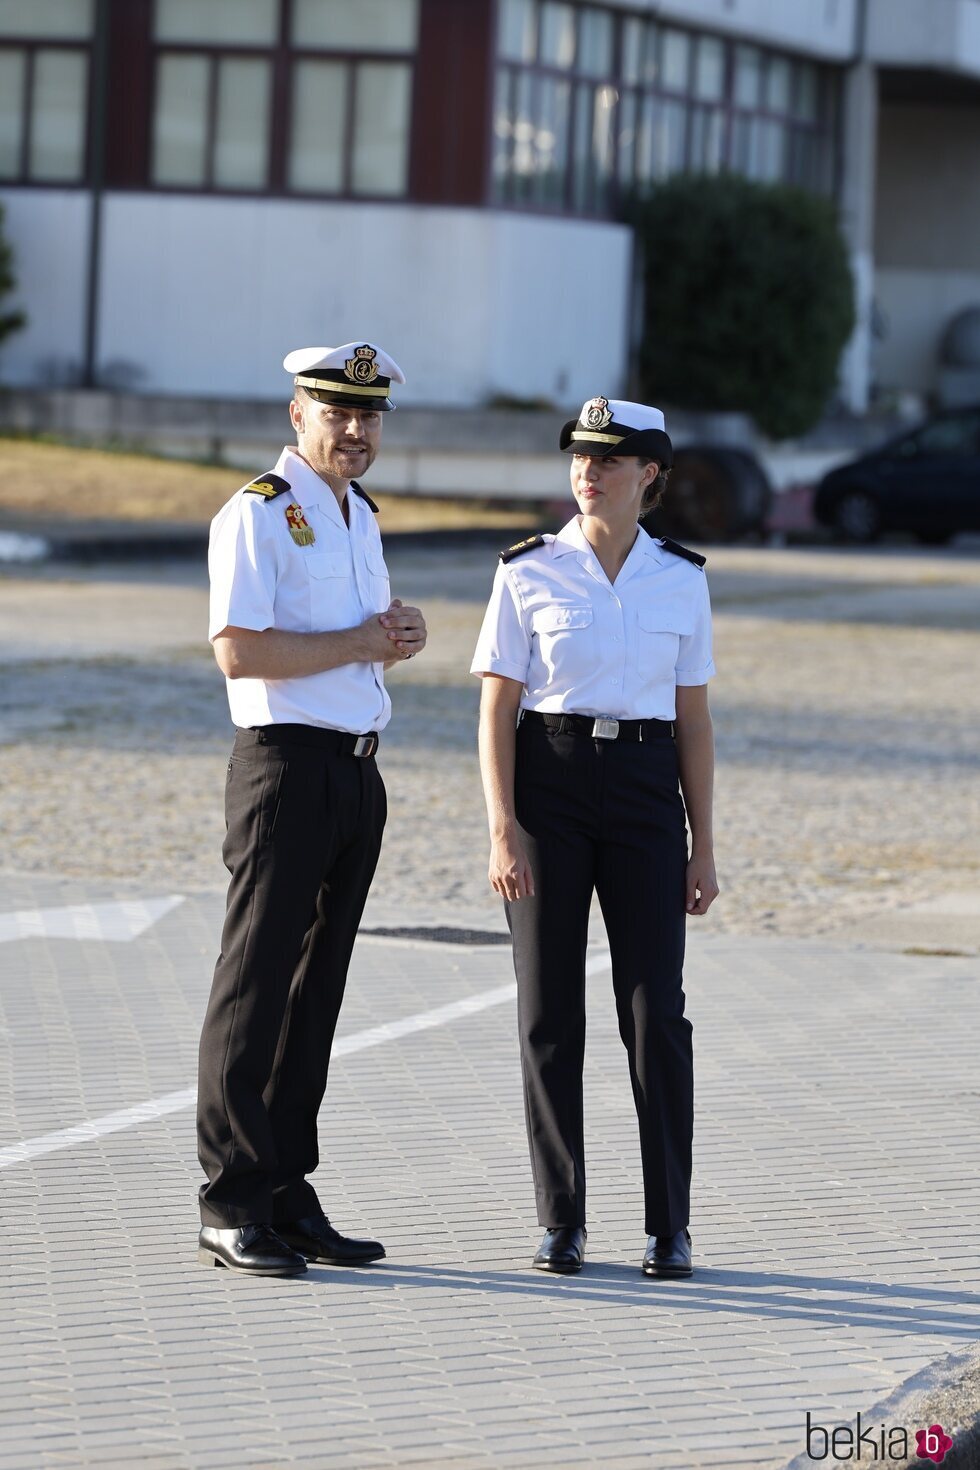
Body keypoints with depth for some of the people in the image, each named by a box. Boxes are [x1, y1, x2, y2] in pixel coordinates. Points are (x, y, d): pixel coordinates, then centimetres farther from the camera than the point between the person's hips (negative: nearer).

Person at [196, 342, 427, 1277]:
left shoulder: (359, 516, 18)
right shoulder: (258, 514, -9)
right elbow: (238, 650, -19)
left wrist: (400, 635, 5)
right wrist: (360, 643, -13)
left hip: (357, 770, 8)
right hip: (287, 766, -8)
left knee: (317, 987, 9)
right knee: (256, 986, -6)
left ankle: (289, 1197, 14)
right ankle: (231, 1210, -4)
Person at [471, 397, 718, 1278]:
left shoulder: (681, 580, 5)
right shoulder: (530, 574, -1)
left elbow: (694, 720, 8)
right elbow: (497, 712, -1)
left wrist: (703, 847, 4)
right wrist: (502, 833, -10)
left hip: (644, 797, 1)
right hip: (549, 785, -1)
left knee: (656, 1008, -4)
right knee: (551, 1009, 1)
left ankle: (669, 1225, 5)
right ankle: (562, 1222, 10)